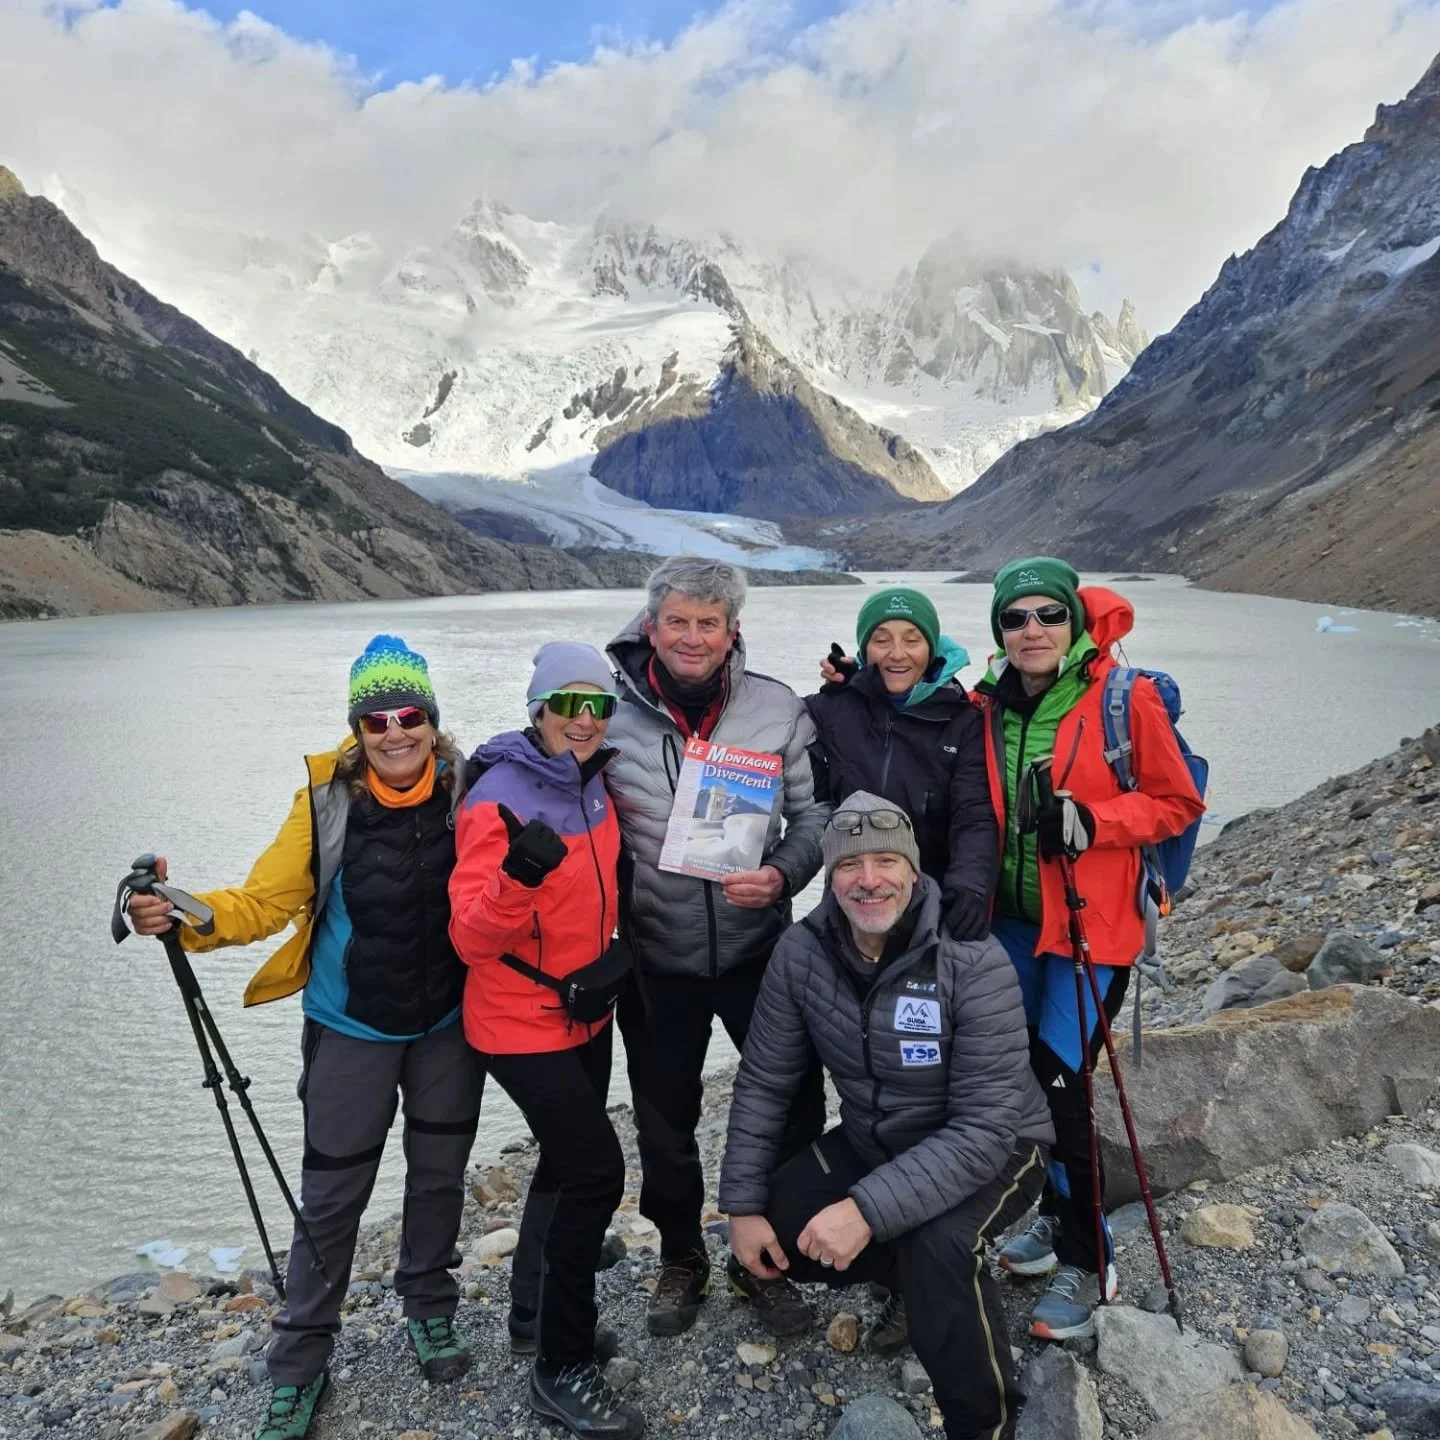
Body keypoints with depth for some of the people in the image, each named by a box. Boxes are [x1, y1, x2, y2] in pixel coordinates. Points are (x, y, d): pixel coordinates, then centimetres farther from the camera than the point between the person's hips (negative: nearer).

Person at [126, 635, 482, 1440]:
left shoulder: (467, 793, -12)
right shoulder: (328, 798, -16)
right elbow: (264, 902, -14)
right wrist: (182, 918, -29)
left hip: (450, 1023, 2)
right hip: (352, 1029, -1)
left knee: (440, 1170, 17)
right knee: (332, 1194, 7)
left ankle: (430, 1311, 41)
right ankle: (301, 1364, 27)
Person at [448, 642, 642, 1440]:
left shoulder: (592, 784, 1)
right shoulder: (499, 800, -22)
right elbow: (472, 940, -28)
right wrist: (519, 877, -43)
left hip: (585, 1011, 8)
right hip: (522, 1024, -8)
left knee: (568, 1164, 20)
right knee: (597, 1169, -10)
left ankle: (536, 1311, 41)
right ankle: (563, 1369, 7)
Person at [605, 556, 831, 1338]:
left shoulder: (778, 708, -6)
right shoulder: (612, 716, -7)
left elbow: (814, 812, 1)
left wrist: (783, 874, -18)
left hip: (759, 949, 0)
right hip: (656, 961, 0)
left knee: (796, 1106, 8)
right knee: (664, 1123, 15)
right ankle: (681, 1258, 41)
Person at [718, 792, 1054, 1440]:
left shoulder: (974, 962, -29)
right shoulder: (802, 951, -15)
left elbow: (985, 1128, -31)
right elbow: (763, 1084, -5)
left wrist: (868, 1209, -38)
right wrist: (743, 1206, -9)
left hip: (990, 1149, -5)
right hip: (871, 1140, 5)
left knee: (937, 1242, -33)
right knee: (775, 1234, -10)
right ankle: (912, 1272, 18)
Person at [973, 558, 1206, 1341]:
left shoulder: (1125, 699, -11)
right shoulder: (987, 706, 1)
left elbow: (1178, 802, -4)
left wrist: (1091, 822, -21)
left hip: (1093, 921, -5)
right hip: (1013, 917, 5)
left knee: (1056, 1082, -7)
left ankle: (1088, 1261, 14)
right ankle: (1059, 1215, 36)